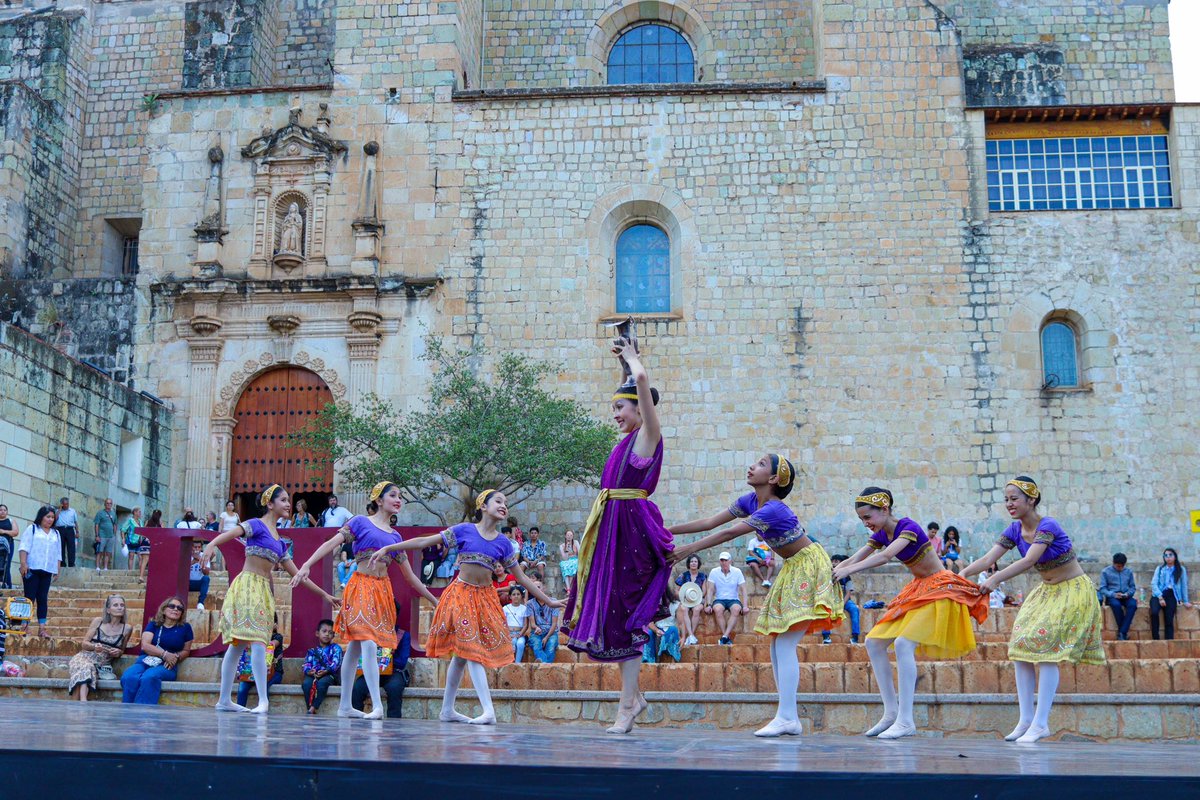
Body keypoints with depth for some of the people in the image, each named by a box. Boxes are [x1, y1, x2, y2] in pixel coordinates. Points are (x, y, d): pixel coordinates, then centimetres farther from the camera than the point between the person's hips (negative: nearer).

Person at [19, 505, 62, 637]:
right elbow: (24, 546, -5)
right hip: (31, 569, -4)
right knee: (29, 598, -5)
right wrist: (23, 563, -15)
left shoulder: (56, 533, 17)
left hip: (47, 571, 4)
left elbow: (58, 553, 18)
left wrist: (57, 569, 11)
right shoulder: (32, 529, 4)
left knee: (43, 599, 2)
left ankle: (42, 628, 0)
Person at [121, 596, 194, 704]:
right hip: (145, 661, 2)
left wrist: (176, 657, -7)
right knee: (128, 677, -34)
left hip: (166, 665, -2)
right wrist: (165, 654, -12)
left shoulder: (185, 628, 16)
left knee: (149, 677, -38)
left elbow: (185, 650, 17)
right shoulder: (153, 625, 17)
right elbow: (145, 645, 3)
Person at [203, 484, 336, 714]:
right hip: (248, 585, -8)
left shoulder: (279, 540, 20)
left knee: (238, 644, 9)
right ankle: (263, 700, -19)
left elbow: (296, 573, 24)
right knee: (257, 642, -16)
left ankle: (224, 700, 12)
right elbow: (230, 533, -22)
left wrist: (324, 594, 24)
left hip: (264, 591, 8)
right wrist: (211, 544, -45)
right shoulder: (256, 525, -2)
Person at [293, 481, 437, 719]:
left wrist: (434, 601, 20)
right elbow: (331, 543, -9)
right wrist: (307, 565, -23)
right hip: (361, 586, -6)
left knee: (355, 648, 10)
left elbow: (410, 576, 20)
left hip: (382, 590, 6)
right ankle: (377, 705, -21)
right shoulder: (361, 522, 2)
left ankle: (345, 706, 14)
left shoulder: (395, 536, 17)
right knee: (369, 644, -17)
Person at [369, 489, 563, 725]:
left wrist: (548, 601, 10)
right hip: (461, 593, -4)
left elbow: (522, 577, 11)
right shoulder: (465, 530, -4)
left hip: (485, 597, 4)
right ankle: (488, 710, -17)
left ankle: (447, 710, 19)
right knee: (471, 650, -11)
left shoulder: (504, 543, 6)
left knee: (462, 654, 9)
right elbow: (424, 542, -2)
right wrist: (387, 548, -5)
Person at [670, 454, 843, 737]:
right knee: (778, 646, 5)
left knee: (785, 644, -15)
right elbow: (711, 522, 1)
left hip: (808, 565, -9)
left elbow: (729, 534, -27)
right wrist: (667, 531, -2)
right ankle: (789, 717, 8)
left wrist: (688, 550, -24)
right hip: (792, 569, 9)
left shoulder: (773, 509, -25)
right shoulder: (750, 501, 2)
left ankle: (786, 717, -15)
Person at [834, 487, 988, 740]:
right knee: (873, 643, 1)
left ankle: (906, 721, -21)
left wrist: (849, 570, -43)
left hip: (939, 588, -9)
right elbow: (852, 560, 0)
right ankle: (891, 712, 6)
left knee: (904, 643, -25)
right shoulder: (880, 535, 3)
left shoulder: (908, 527, -21)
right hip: (917, 589, 9)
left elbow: (886, 556, -36)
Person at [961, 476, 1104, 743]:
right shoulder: (1015, 530, -1)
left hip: (1072, 590, -8)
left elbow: (1029, 560, -38)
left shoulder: (1047, 526, -23)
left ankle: (1041, 723, -15)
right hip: (1047, 591, 8)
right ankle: (1026, 719, 3)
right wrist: (962, 574, -27)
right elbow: (988, 559, -10)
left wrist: (995, 579, -48)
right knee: (1021, 647, -2)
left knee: (1045, 648, -19)